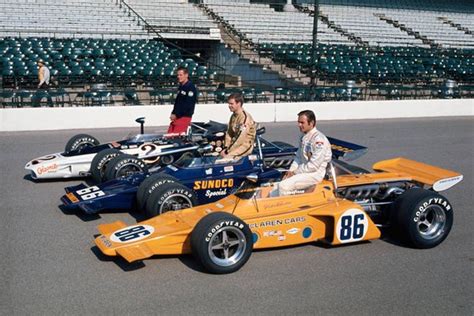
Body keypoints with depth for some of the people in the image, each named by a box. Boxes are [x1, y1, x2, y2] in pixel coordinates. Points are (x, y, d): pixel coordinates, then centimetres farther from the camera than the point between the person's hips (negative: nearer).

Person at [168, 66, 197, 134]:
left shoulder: (190, 87, -11)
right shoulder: (181, 87, 17)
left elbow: (188, 105, -18)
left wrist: (176, 115, -16)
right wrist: (173, 113, 7)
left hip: (184, 117, -9)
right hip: (176, 116, 9)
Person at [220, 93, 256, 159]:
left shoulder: (245, 117, -21)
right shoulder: (233, 116, 9)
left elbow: (240, 138, -24)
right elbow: (229, 133, 10)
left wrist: (229, 150, -19)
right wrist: (226, 147, -3)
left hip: (245, 145, -9)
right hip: (236, 143, 9)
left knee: (227, 158, -24)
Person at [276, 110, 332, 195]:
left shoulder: (319, 139, -18)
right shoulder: (304, 138, 12)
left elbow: (314, 165, -21)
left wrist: (295, 172, -14)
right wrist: (291, 171, 1)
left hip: (315, 173, -9)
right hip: (303, 170, 9)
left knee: (284, 186, -23)